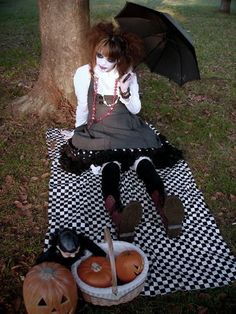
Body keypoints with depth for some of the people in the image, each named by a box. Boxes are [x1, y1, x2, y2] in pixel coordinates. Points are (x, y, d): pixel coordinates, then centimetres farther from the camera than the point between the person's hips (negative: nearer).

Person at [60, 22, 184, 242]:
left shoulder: (128, 75, 6)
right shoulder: (83, 74, 4)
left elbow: (135, 110, 8)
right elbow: (82, 108, 15)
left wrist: (125, 93, -11)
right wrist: (78, 135, 14)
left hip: (127, 128, 2)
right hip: (98, 131, -2)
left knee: (143, 160, -32)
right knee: (110, 165, -36)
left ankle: (163, 207, -57)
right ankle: (118, 216, -62)